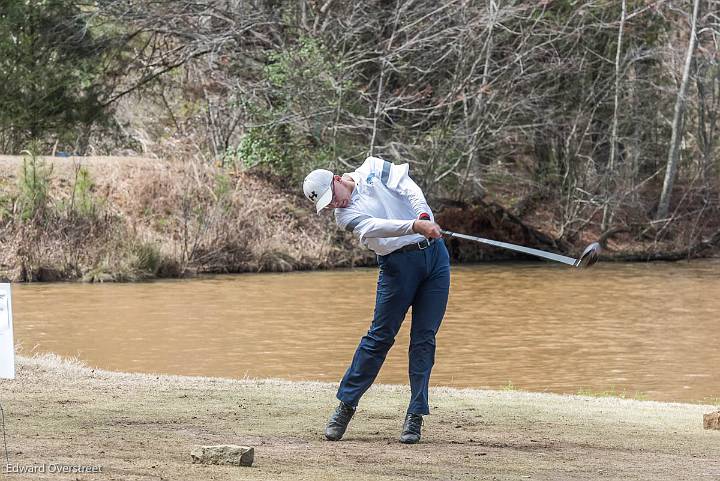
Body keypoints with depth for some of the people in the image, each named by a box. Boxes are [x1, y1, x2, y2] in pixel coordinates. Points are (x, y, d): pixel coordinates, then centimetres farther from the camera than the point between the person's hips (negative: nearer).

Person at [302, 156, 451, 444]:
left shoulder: (374, 168, 6)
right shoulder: (344, 215, -5)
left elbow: (409, 189, -6)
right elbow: (376, 226, -23)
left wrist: (425, 216, -24)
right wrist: (415, 226, -38)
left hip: (434, 253, 2)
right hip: (398, 263, -2)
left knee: (424, 338, -1)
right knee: (381, 336, -5)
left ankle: (416, 414, 0)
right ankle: (346, 404, 6)